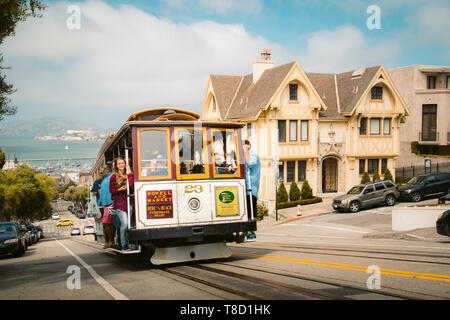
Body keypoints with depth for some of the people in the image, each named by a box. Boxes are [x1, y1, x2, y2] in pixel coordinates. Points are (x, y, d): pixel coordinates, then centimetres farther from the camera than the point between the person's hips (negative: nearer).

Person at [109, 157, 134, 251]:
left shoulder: (128, 175, 11)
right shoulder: (114, 177, 5)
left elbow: (131, 185, -8)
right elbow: (111, 190, 7)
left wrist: (129, 172, -5)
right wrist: (119, 189, -9)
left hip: (128, 201, 3)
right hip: (119, 202, -3)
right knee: (124, 223, -15)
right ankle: (123, 245, -3)